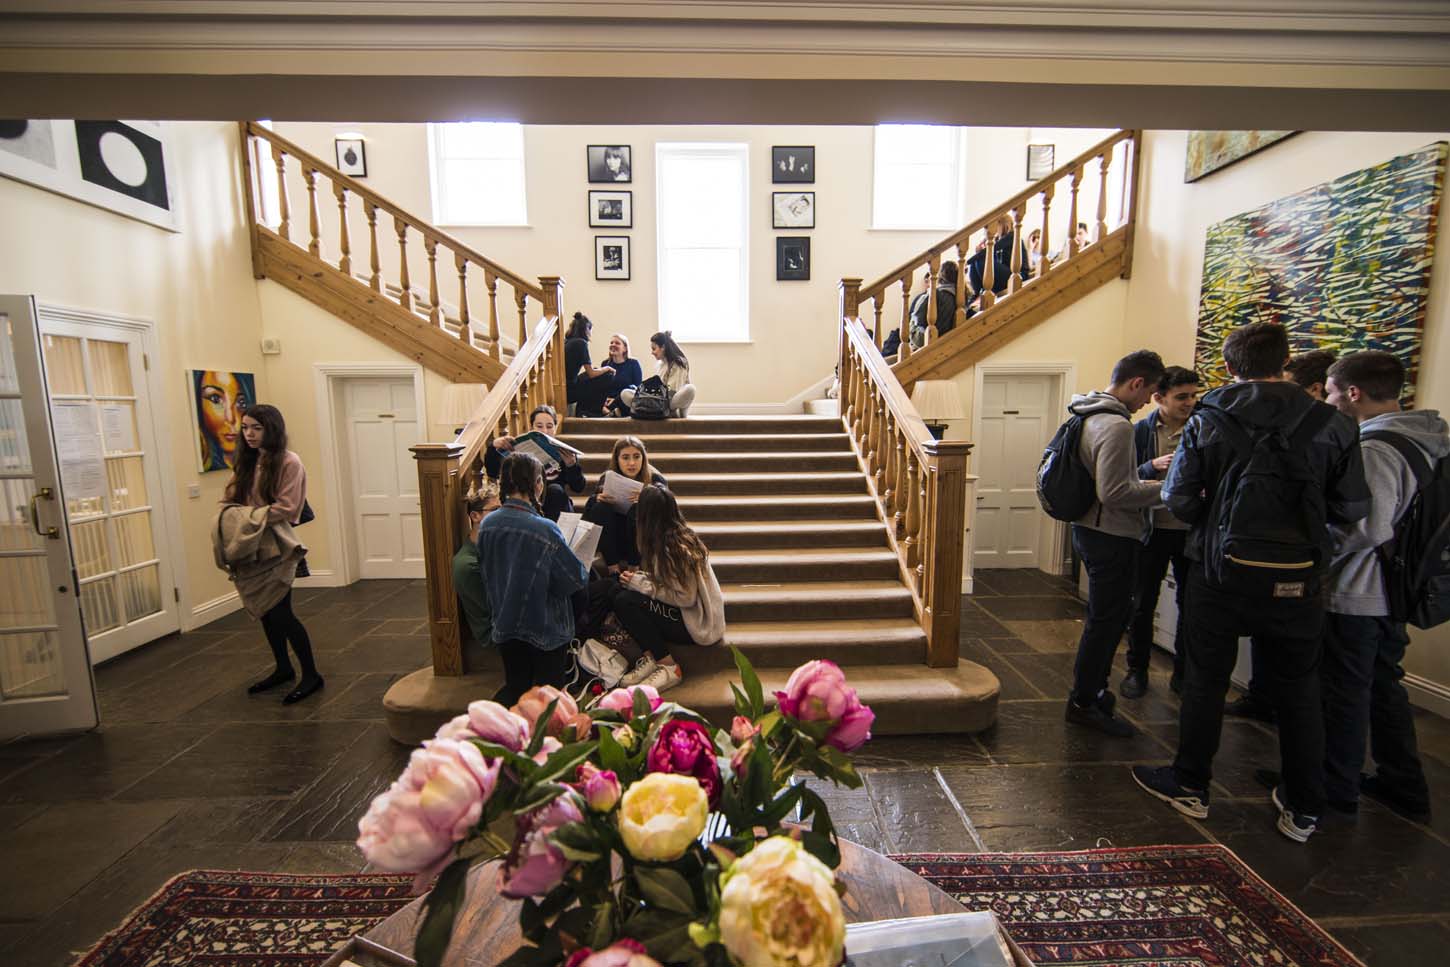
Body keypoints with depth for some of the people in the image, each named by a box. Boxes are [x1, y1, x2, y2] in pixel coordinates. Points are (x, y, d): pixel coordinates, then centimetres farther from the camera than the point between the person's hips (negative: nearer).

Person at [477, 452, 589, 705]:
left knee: (515, 688, 22)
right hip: (545, 628, -5)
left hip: (504, 626, 5)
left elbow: (487, 574, 8)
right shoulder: (544, 529, -25)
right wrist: (584, 570, 4)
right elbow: (576, 579, -17)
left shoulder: (486, 525, -6)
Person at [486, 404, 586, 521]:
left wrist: (572, 466, -26)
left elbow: (579, 488, -6)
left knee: (555, 489, -29)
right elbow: (492, 474, -5)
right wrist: (494, 447, -22)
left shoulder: (564, 453, 1)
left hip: (557, 512, 0)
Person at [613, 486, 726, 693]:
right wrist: (639, 576, -8)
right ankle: (651, 658, -2)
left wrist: (640, 584, -18)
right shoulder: (670, 538, 5)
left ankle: (669, 668, -9)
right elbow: (667, 581, 7)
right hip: (686, 614, 9)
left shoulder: (678, 547, -22)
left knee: (625, 601, -21)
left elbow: (686, 598, -23)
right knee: (622, 589, -5)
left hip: (697, 624, -8)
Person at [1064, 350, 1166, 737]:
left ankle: (1089, 688, 35)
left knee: (1109, 616, 22)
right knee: (1106, 620, 3)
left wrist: (1145, 472, 14)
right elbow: (1114, 493, -25)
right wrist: (1162, 489, -13)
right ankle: (1084, 702, 16)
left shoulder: (1091, 415, 10)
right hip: (1111, 536, -10)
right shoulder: (1116, 426, -21)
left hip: (1091, 529, 10)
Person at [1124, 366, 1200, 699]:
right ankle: (1137, 669, 23)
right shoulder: (1142, 431, -4)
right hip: (1153, 529, -1)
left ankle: (1184, 672, 30)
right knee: (1143, 603, 8)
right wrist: (1153, 466, -21)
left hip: (1193, 530, 1)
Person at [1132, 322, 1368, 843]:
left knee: (1206, 679, 11)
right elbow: (1353, 508, -1)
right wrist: (1302, 511, 19)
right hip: (1298, 578, 2)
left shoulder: (1208, 420, -7)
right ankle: (1303, 809, 28)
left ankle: (1190, 785, 25)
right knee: (1299, 690, 16)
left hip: (1223, 571, -2)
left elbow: (1179, 498, -9)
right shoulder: (1331, 424, -3)